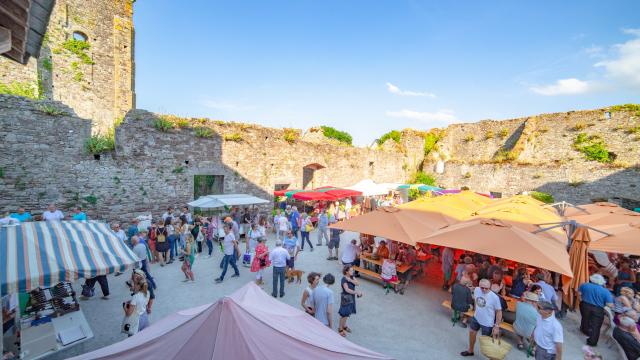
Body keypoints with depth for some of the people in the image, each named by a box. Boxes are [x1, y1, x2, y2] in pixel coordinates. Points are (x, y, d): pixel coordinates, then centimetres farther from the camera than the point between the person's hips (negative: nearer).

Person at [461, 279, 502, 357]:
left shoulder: (494, 297, -28)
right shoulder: (476, 290, -14)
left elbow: (499, 312, -18)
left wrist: (497, 326, -14)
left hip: (487, 323, -6)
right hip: (476, 318, 6)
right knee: (472, 333, 23)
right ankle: (470, 351, 49)